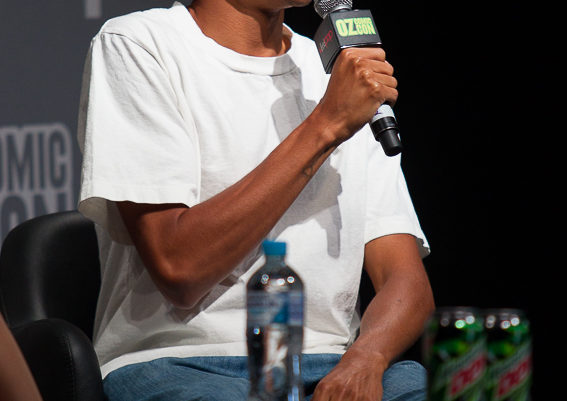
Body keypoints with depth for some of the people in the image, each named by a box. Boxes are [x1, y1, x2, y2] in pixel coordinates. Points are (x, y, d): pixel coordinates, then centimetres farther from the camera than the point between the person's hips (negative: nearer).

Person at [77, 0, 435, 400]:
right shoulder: (137, 47, -2)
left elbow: (408, 282, 6)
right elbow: (178, 269, -15)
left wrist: (362, 360, -18)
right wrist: (325, 126, -13)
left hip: (330, 367, 4)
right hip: (177, 363, -4)